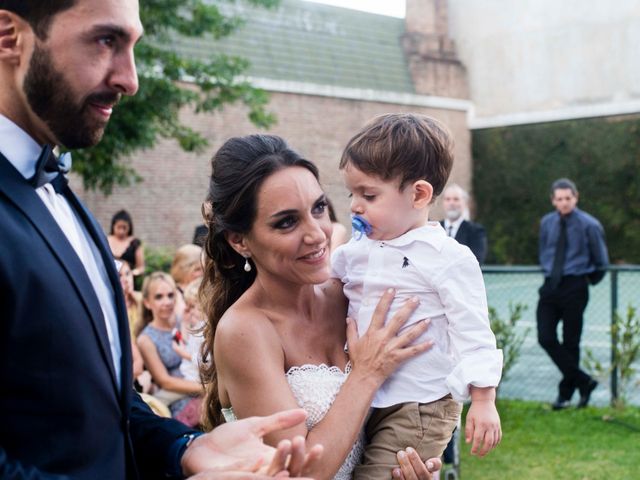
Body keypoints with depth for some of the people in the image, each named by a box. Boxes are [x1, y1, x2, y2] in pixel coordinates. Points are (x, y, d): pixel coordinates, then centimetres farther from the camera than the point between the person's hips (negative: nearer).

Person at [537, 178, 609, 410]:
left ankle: (566, 392, 17)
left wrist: (589, 280, 10)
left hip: (574, 287, -4)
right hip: (551, 286, 4)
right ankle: (583, 381, 4)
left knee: (570, 342, 2)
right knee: (546, 338, -7)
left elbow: (601, 262, 3)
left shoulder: (589, 225, -7)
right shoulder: (547, 223, 7)